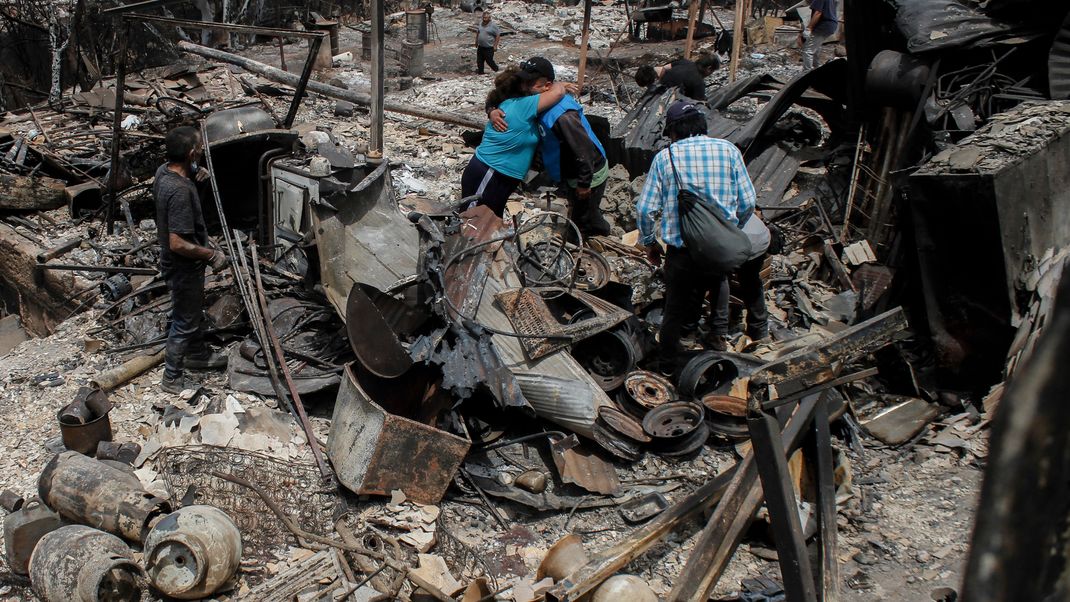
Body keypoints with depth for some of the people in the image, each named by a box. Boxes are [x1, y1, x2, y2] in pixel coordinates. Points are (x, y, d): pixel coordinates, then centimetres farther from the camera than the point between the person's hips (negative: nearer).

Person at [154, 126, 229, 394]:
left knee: (194, 311, 29)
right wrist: (211, 255, -22)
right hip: (183, 267, -9)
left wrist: (195, 175, 3)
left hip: (182, 264, 9)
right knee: (184, 321, 9)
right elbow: (177, 243, -33)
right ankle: (172, 378, 25)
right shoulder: (180, 191, -35)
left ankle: (197, 354, 50)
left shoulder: (164, 171, -6)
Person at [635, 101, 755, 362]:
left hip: (681, 250, -1)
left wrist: (648, 243, 9)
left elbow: (645, 208, -8)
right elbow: (747, 202, -1)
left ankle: (669, 358, 36)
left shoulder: (665, 157, -5)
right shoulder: (729, 150, 0)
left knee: (674, 308, 18)